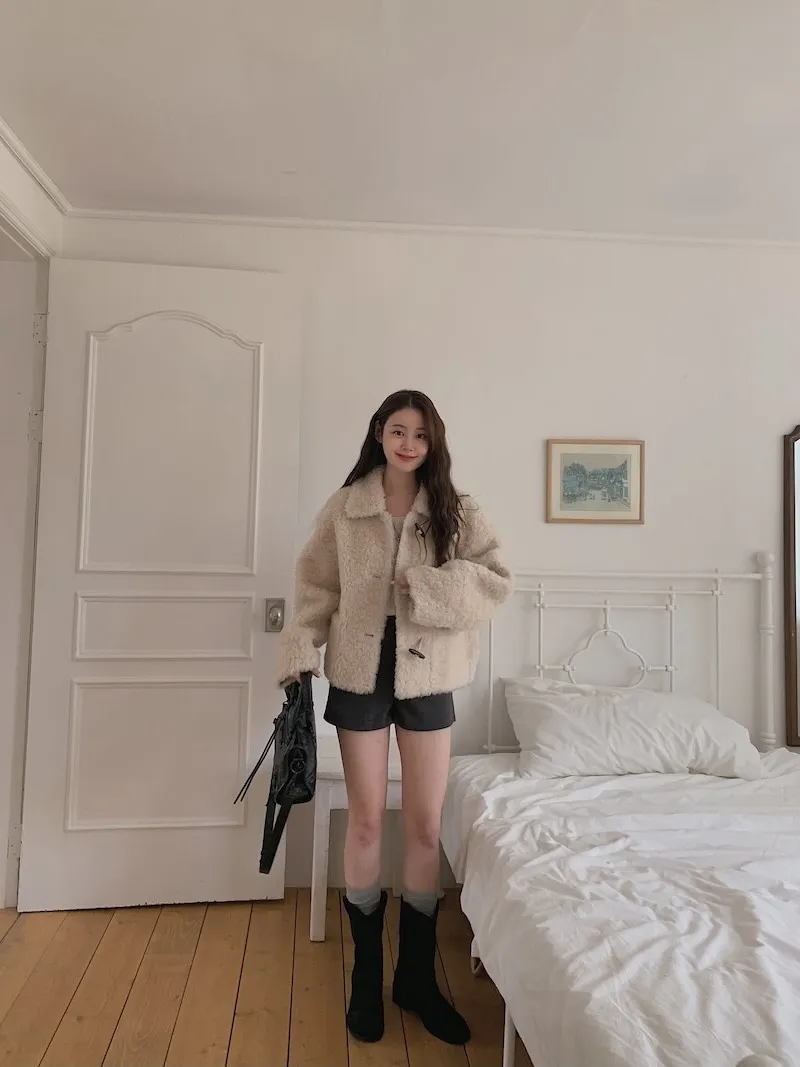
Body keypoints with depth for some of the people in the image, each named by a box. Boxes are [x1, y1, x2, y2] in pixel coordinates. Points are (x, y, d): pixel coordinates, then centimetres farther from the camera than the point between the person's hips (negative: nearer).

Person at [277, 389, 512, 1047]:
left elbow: (498, 581, -5)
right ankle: (366, 974, 30)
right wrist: (300, 653, -8)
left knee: (426, 826, 8)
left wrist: (433, 585, -19)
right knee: (366, 821, 10)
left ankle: (417, 976, 29)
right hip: (360, 673, 0)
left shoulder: (456, 512, 0)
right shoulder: (344, 509, 1)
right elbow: (317, 587, 2)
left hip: (427, 676, 1)